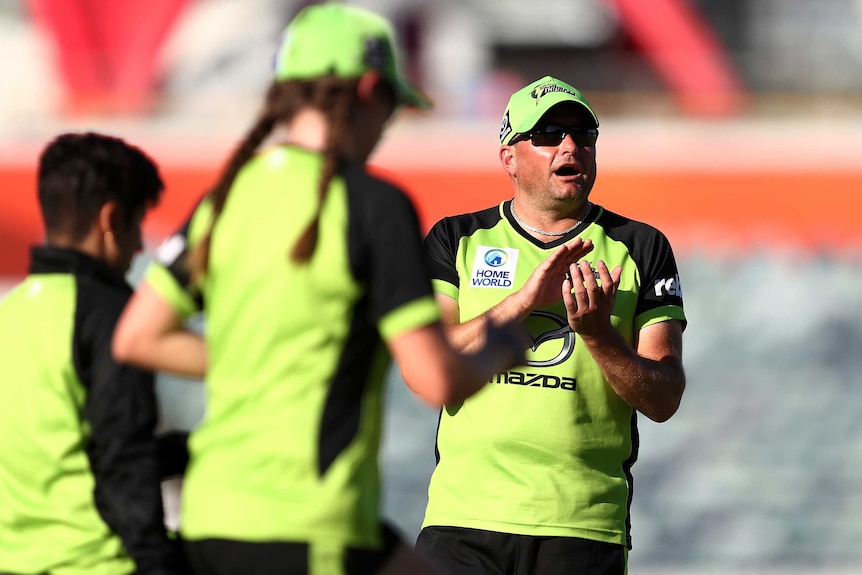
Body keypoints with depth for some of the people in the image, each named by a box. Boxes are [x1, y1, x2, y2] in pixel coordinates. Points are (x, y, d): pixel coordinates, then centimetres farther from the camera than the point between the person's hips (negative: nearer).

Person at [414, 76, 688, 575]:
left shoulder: (640, 248, 8)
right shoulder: (456, 240, 10)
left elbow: (663, 400, 1)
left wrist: (598, 332, -16)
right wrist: (525, 299, -14)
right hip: (463, 518, 0)